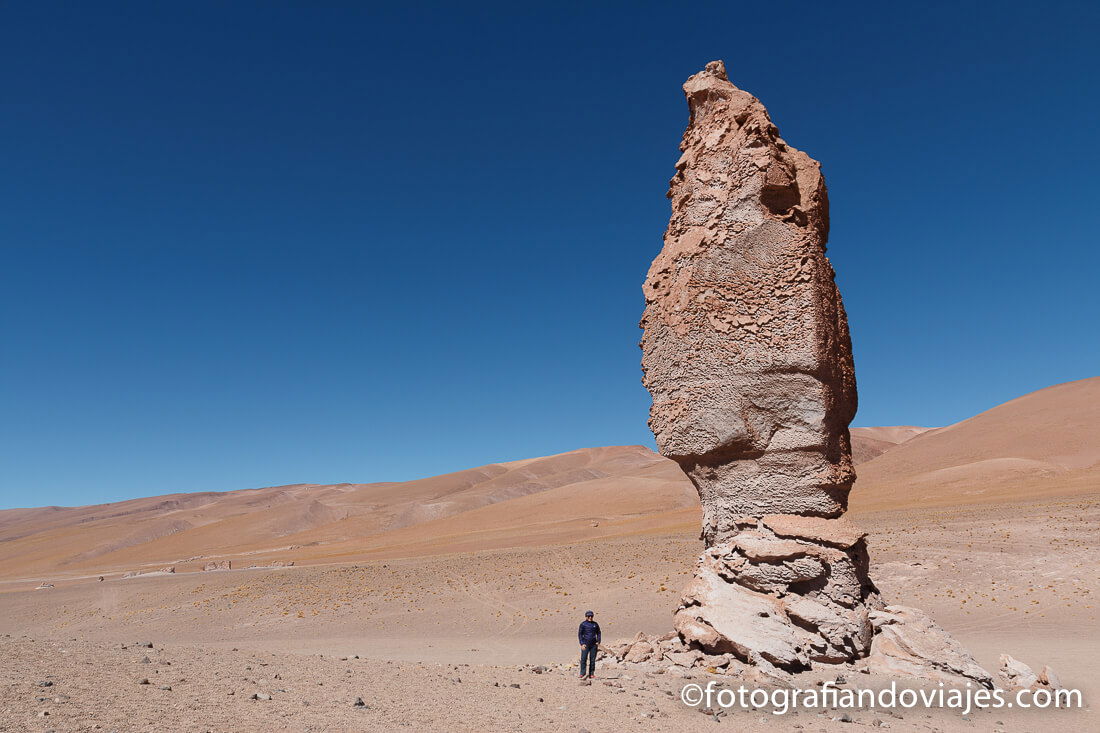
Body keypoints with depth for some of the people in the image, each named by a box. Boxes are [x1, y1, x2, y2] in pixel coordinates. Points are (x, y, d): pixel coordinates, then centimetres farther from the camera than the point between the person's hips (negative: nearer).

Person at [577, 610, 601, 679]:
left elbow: (598, 633, 17)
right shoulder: (583, 624, -2)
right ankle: (583, 674, -8)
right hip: (585, 644, -3)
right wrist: (582, 644, -9)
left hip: (593, 644, 3)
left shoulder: (595, 624, 6)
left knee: (592, 660, 4)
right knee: (583, 659, -10)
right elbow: (580, 634, -1)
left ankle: (591, 674, 11)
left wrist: (598, 642, 6)